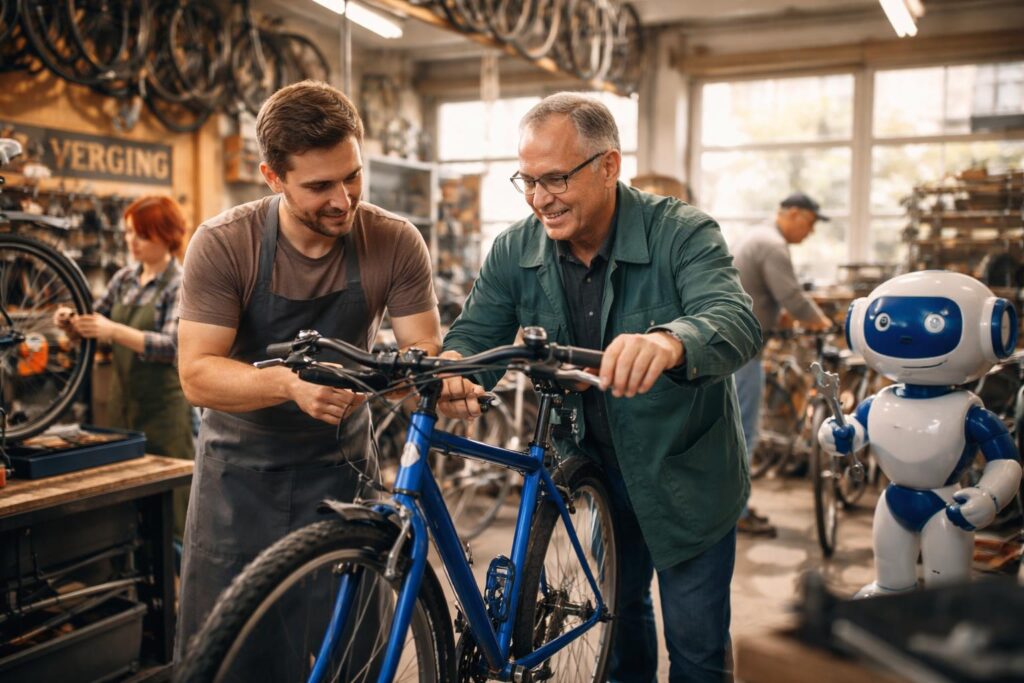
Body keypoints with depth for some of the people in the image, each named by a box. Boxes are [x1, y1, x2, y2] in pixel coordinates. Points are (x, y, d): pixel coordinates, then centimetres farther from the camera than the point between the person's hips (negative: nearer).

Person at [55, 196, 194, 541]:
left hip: (163, 405, -6)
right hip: (122, 398, 6)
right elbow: (94, 327, 14)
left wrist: (113, 330, -31)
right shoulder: (124, 278, 9)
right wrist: (72, 322, -8)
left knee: (167, 500, -1)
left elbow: (172, 346, -21)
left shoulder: (181, 285, -9)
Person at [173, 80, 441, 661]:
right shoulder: (223, 244, -17)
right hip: (241, 465, 0)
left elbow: (424, 348, -10)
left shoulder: (395, 243, -14)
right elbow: (198, 375, -19)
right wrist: (290, 382, -38)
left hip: (338, 466, 1)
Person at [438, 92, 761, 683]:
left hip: (686, 473, -3)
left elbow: (738, 321, -37)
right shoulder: (514, 252, -9)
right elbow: (478, 333, -9)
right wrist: (454, 366, -35)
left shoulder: (683, 233, -22)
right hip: (599, 469, 4)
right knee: (620, 610, 24)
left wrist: (670, 341, -60)